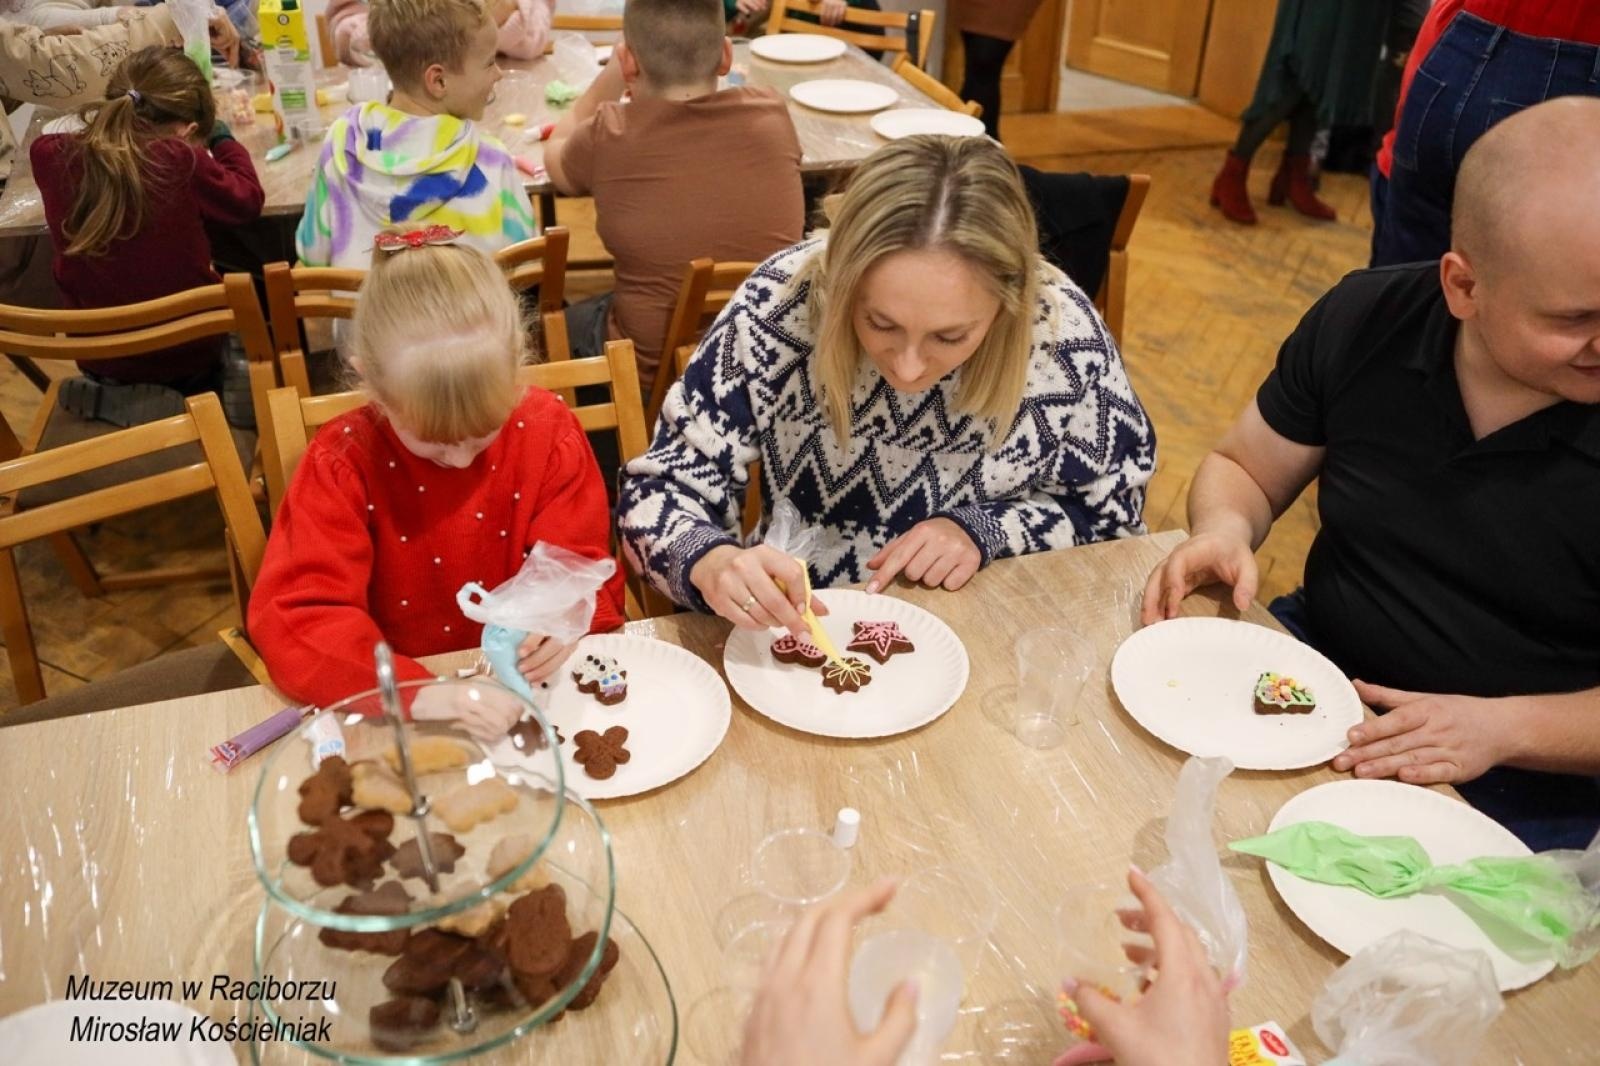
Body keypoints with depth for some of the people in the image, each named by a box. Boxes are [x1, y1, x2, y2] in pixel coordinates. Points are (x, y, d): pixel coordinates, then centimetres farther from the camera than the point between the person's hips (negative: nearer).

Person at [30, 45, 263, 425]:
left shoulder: (52, 157, -13)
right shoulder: (180, 161, -26)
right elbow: (247, 199, -6)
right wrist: (223, 141, 10)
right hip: (187, 354, -4)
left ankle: (110, 394, 14)